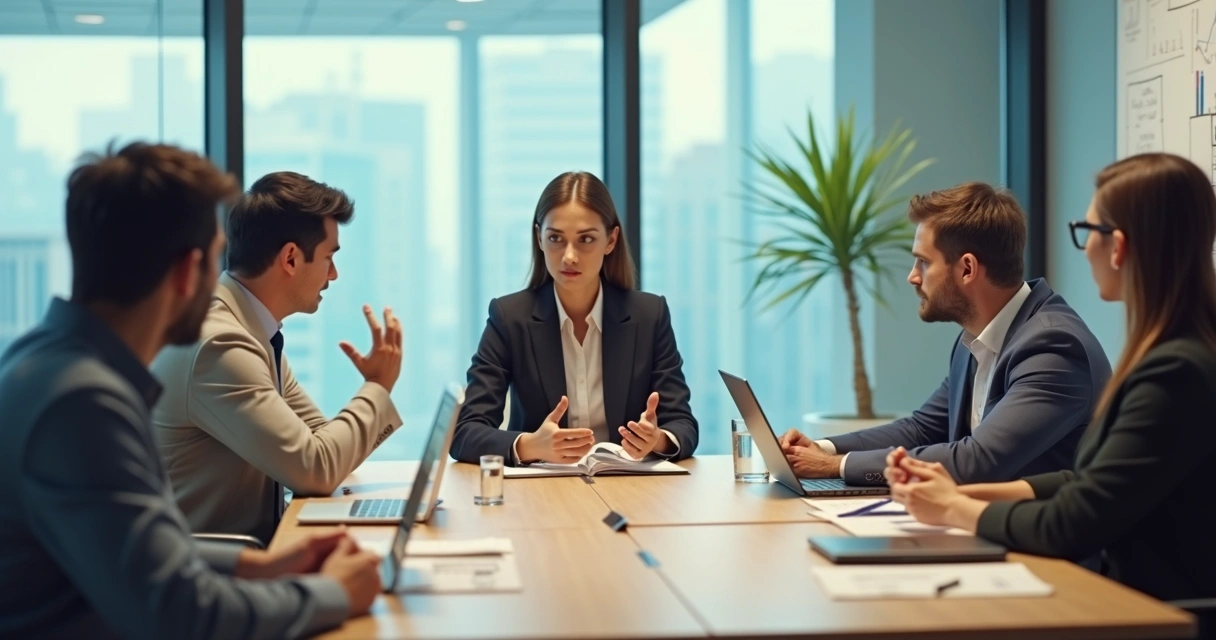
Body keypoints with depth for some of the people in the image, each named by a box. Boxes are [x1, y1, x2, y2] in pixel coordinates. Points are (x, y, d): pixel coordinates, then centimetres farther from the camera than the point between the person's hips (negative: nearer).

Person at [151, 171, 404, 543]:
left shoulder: (252, 329, 6)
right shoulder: (219, 344, -21)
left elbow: (320, 440, 10)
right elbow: (314, 469, -21)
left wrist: (374, 390, -7)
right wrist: (377, 388, -9)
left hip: (243, 544, 8)